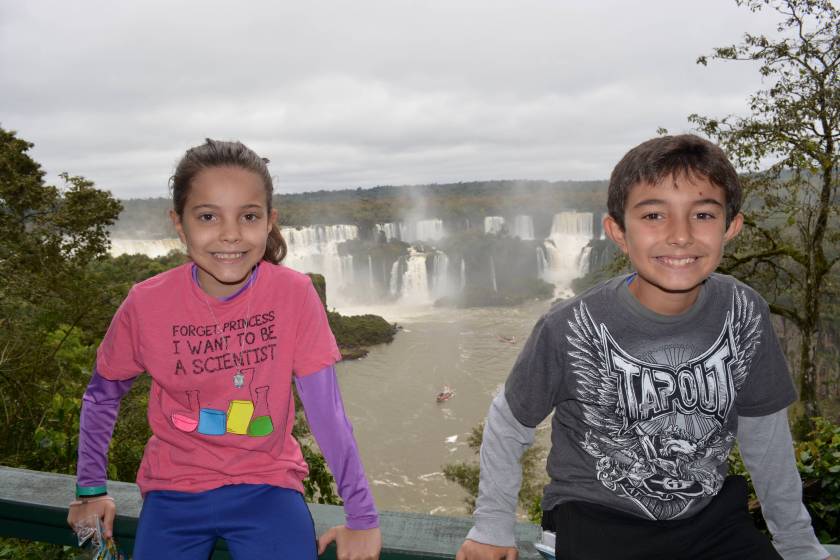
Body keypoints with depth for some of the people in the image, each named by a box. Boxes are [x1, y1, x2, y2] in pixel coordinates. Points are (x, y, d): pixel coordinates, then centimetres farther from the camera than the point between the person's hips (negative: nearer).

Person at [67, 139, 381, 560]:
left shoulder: (294, 293, -16)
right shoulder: (146, 304, -13)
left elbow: (326, 409, -13)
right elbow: (102, 394, 5)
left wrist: (362, 517, -13)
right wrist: (90, 489, 6)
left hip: (266, 483, -1)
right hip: (175, 489, 2)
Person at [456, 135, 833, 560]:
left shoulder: (743, 313, -9)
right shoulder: (570, 330, -20)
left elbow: (764, 428, 6)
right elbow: (508, 424, -5)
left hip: (713, 515, 4)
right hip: (600, 520, -3)